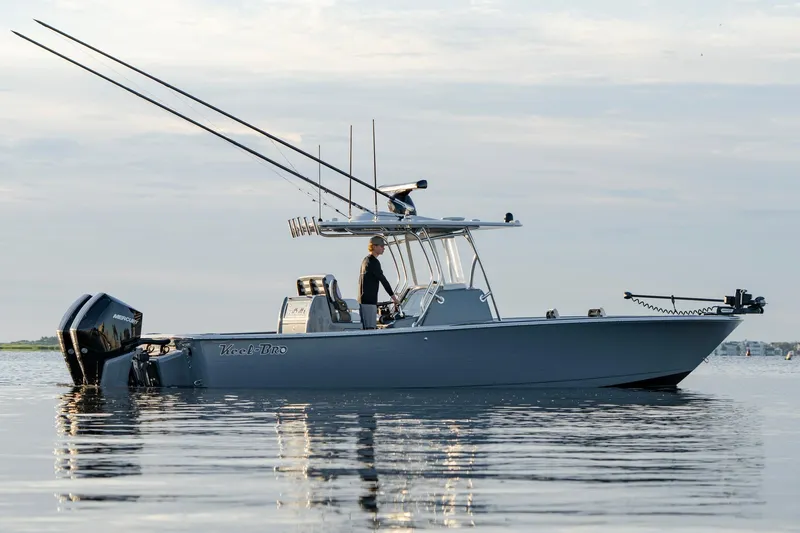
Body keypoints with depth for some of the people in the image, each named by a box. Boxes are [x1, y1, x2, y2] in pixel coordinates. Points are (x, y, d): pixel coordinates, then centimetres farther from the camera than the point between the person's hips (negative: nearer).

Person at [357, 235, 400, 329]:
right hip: (369, 301, -10)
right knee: (370, 328, -14)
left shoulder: (366, 260, 20)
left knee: (366, 329, 9)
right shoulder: (373, 262, -12)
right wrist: (393, 297, -6)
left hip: (363, 300, 10)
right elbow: (383, 280, -12)